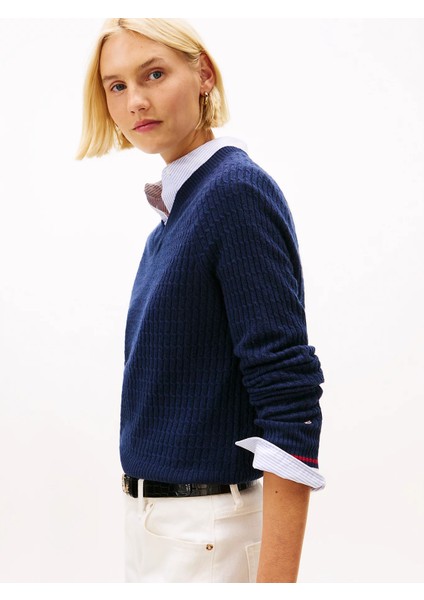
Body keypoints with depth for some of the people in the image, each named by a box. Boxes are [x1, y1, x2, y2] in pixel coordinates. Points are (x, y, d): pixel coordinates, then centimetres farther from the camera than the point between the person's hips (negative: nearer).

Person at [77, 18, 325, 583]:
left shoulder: (238, 190, -17)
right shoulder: (172, 209, 9)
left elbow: (289, 397, -23)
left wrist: (275, 580, -26)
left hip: (207, 534, -8)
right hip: (148, 516, 8)